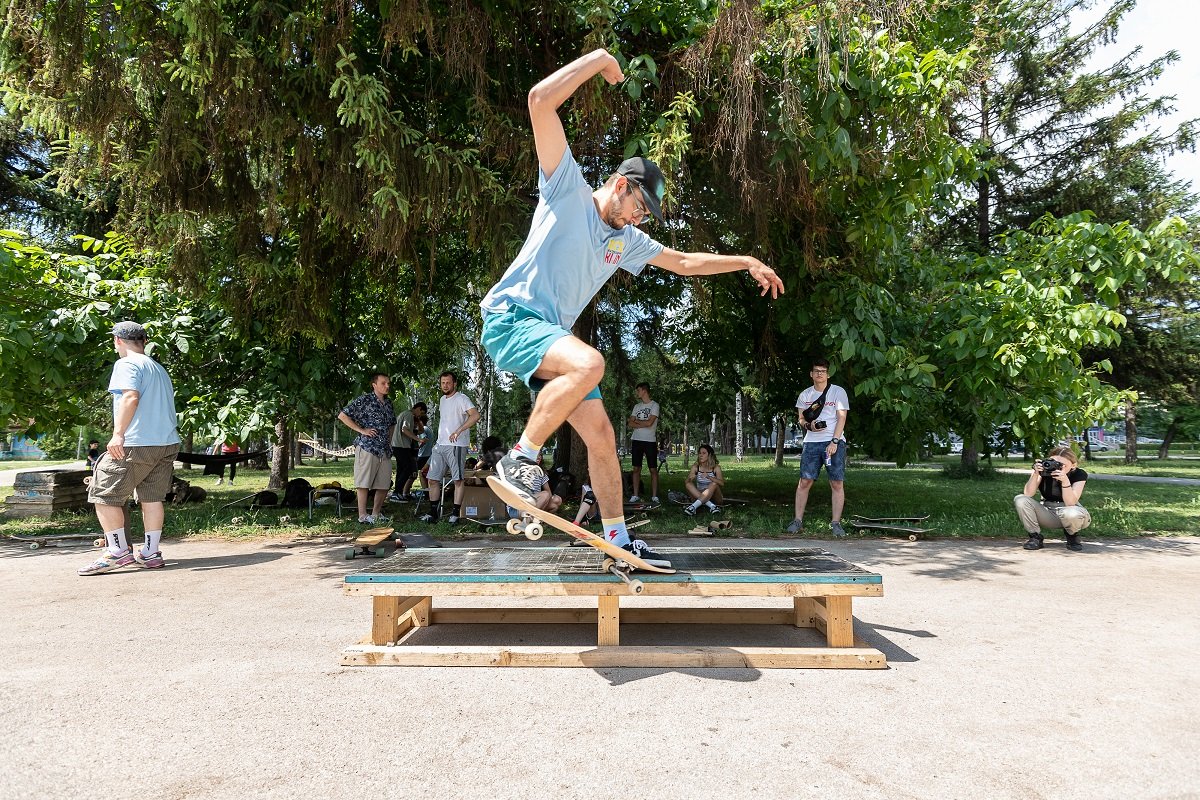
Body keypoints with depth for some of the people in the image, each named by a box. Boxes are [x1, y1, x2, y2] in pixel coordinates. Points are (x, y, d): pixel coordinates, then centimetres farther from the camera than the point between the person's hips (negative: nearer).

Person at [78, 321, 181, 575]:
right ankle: (150, 554, 10)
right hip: (167, 443, 8)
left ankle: (118, 551, 1)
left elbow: (130, 397, -20)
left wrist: (118, 433, -23)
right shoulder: (159, 368, 22)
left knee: (103, 495, 1)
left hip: (136, 444, -8)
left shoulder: (126, 364, -4)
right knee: (152, 497, 9)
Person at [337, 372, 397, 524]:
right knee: (364, 483, -3)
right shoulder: (364, 400, -5)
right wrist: (361, 430, -11)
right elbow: (342, 416, -8)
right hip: (367, 447, -7)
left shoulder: (388, 403, 16)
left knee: (384, 484, 8)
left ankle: (376, 514, 20)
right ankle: (363, 516, 3)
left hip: (385, 450, 7)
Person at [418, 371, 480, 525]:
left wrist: (458, 431, -27)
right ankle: (433, 513, 14)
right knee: (433, 479, 7)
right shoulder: (442, 400, 18)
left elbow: (475, 415, -23)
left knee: (458, 480, -1)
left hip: (456, 445, -8)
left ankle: (455, 513, 2)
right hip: (440, 444, 8)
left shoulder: (461, 399, -9)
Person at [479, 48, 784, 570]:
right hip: (511, 316, -7)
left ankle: (618, 540, 12)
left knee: (601, 435, 1)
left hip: (552, 333, 8)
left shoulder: (626, 240, 20)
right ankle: (520, 460, -21)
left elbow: (683, 262, 28)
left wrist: (747, 262, 24)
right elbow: (541, 100, -10)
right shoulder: (568, 190, -1)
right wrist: (597, 59, -7)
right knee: (589, 363, -36)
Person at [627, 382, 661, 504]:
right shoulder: (637, 406, 14)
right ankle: (636, 495, 8)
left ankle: (654, 496, 1)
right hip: (636, 440, 5)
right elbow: (631, 424, 6)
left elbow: (649, 422, -13)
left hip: (650, 441, -5)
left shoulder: (654, 405, -2)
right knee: (636, 468, 4)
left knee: (653, 469, -2)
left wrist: (636, 421, 1)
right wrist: (643, 424, -10)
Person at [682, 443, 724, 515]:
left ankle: (693, 507, -42)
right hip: (698, 495, 2)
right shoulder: (695, 467, -2)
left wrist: (709, 477, -37)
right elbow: (687, 482, -12)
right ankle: (711, 506, -34)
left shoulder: (716, 467, -8)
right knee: (688, 484, -23)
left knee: (714, 484, -31)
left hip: (713, 497, -2)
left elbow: (722, 483, -22)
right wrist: (690, 478, -36)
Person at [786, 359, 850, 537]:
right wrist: (809, 425, -9)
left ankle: (836, 523, 2)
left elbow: (841, 418, -4)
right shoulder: (805, 395, 12)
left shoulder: (838, 392, 2)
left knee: (837, 483, -4)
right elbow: (801, 419, 15)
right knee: (804, 482, -1)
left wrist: (834, 442, -14)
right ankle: (798, 521, 5)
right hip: (811, 443, 3)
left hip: (835, 442, -2)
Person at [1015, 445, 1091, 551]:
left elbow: (1070, 503, -26)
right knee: (1020, 500, -25)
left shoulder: (1079, 475, -14)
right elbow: (1028, 494, -21)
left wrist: (1065, 480, -38)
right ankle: (1035, 537, -8)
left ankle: (1072, 536, -1)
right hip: (1047, 513, 2)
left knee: (1072, 514, -40)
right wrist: (1035, 474, -34)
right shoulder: (1043, 469, -11)